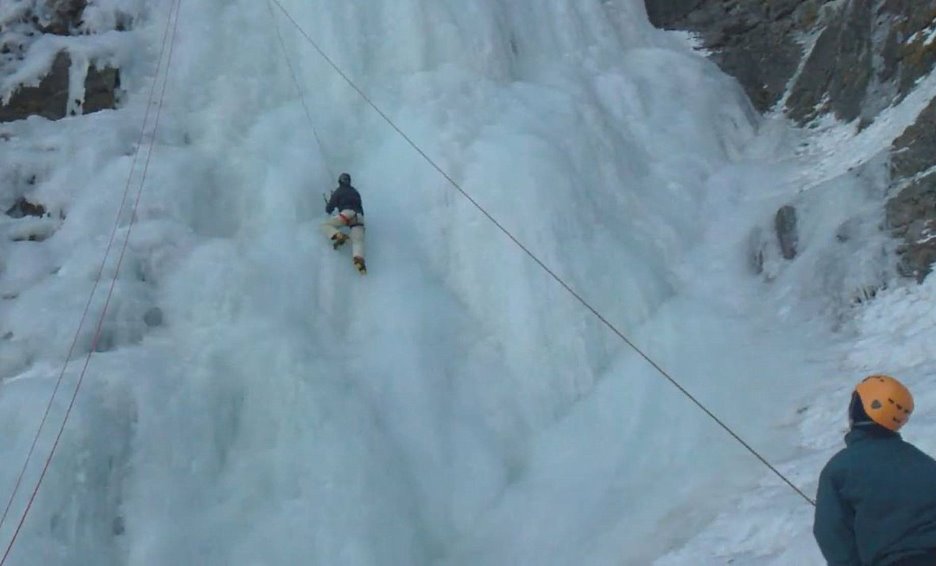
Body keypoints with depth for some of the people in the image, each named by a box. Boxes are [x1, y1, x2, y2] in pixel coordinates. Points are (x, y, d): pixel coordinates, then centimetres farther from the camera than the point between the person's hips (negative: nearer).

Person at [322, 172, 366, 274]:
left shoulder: (338, 191, 14)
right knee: (358, 241, -11)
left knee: (325, 225, 6)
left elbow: (329, 209, 13)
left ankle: (338, 236, -24)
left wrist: (328, 210, 35)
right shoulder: (355, 192, 30)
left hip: (347, 213, -4)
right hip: (359, 217, 4)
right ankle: (359, 259, -42)